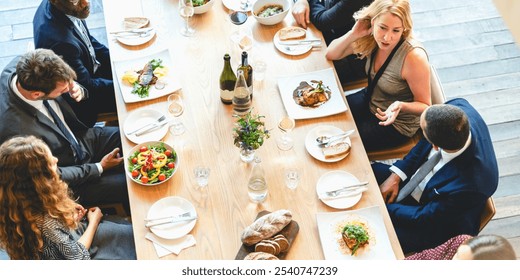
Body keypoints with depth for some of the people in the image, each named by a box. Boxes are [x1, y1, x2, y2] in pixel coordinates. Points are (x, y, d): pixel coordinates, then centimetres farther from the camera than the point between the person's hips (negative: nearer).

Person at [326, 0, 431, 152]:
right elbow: (330, 54, -5)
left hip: (397, 124, -6)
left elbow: (424, 106, -20)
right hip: (369, 102, 6)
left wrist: (401, 106, -41)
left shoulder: (413, 57, -33)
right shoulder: (371, 38, -16)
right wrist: (353, 34, -22)